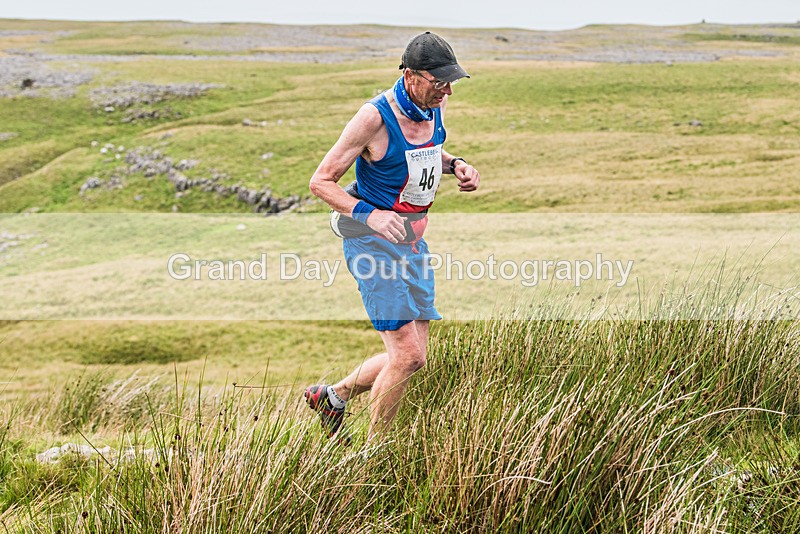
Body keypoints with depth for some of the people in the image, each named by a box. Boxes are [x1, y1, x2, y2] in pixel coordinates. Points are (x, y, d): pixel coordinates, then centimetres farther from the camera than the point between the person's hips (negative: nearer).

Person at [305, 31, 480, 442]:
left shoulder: (435, 104, 1)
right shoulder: (374, 117, -21)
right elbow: (320, 182, -15)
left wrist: (454, 165, 3)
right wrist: (369, 214, -30)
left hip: (412, 240, 8)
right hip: (373, 240, -8)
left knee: (412, 358, 9)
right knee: (407, 354, -14)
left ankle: (331, 397, 32)